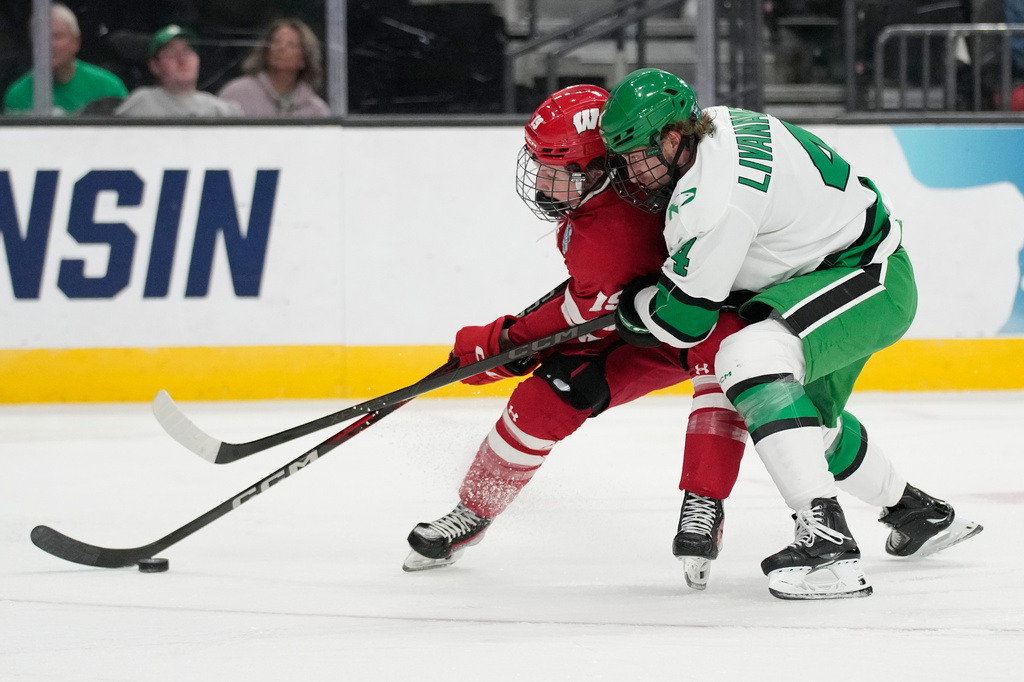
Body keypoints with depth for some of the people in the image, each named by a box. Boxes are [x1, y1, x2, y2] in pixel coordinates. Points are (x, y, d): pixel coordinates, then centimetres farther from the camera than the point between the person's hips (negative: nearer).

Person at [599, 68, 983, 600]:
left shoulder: (715, 196, -30)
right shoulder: (716, 124, -1)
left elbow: (684, 319, -23)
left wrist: (629, 311, -4)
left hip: (872, 280, -11)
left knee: (750, 356, -34)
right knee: (807, 419, 27)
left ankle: (828, 543, -39)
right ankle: (919, 514, 50)